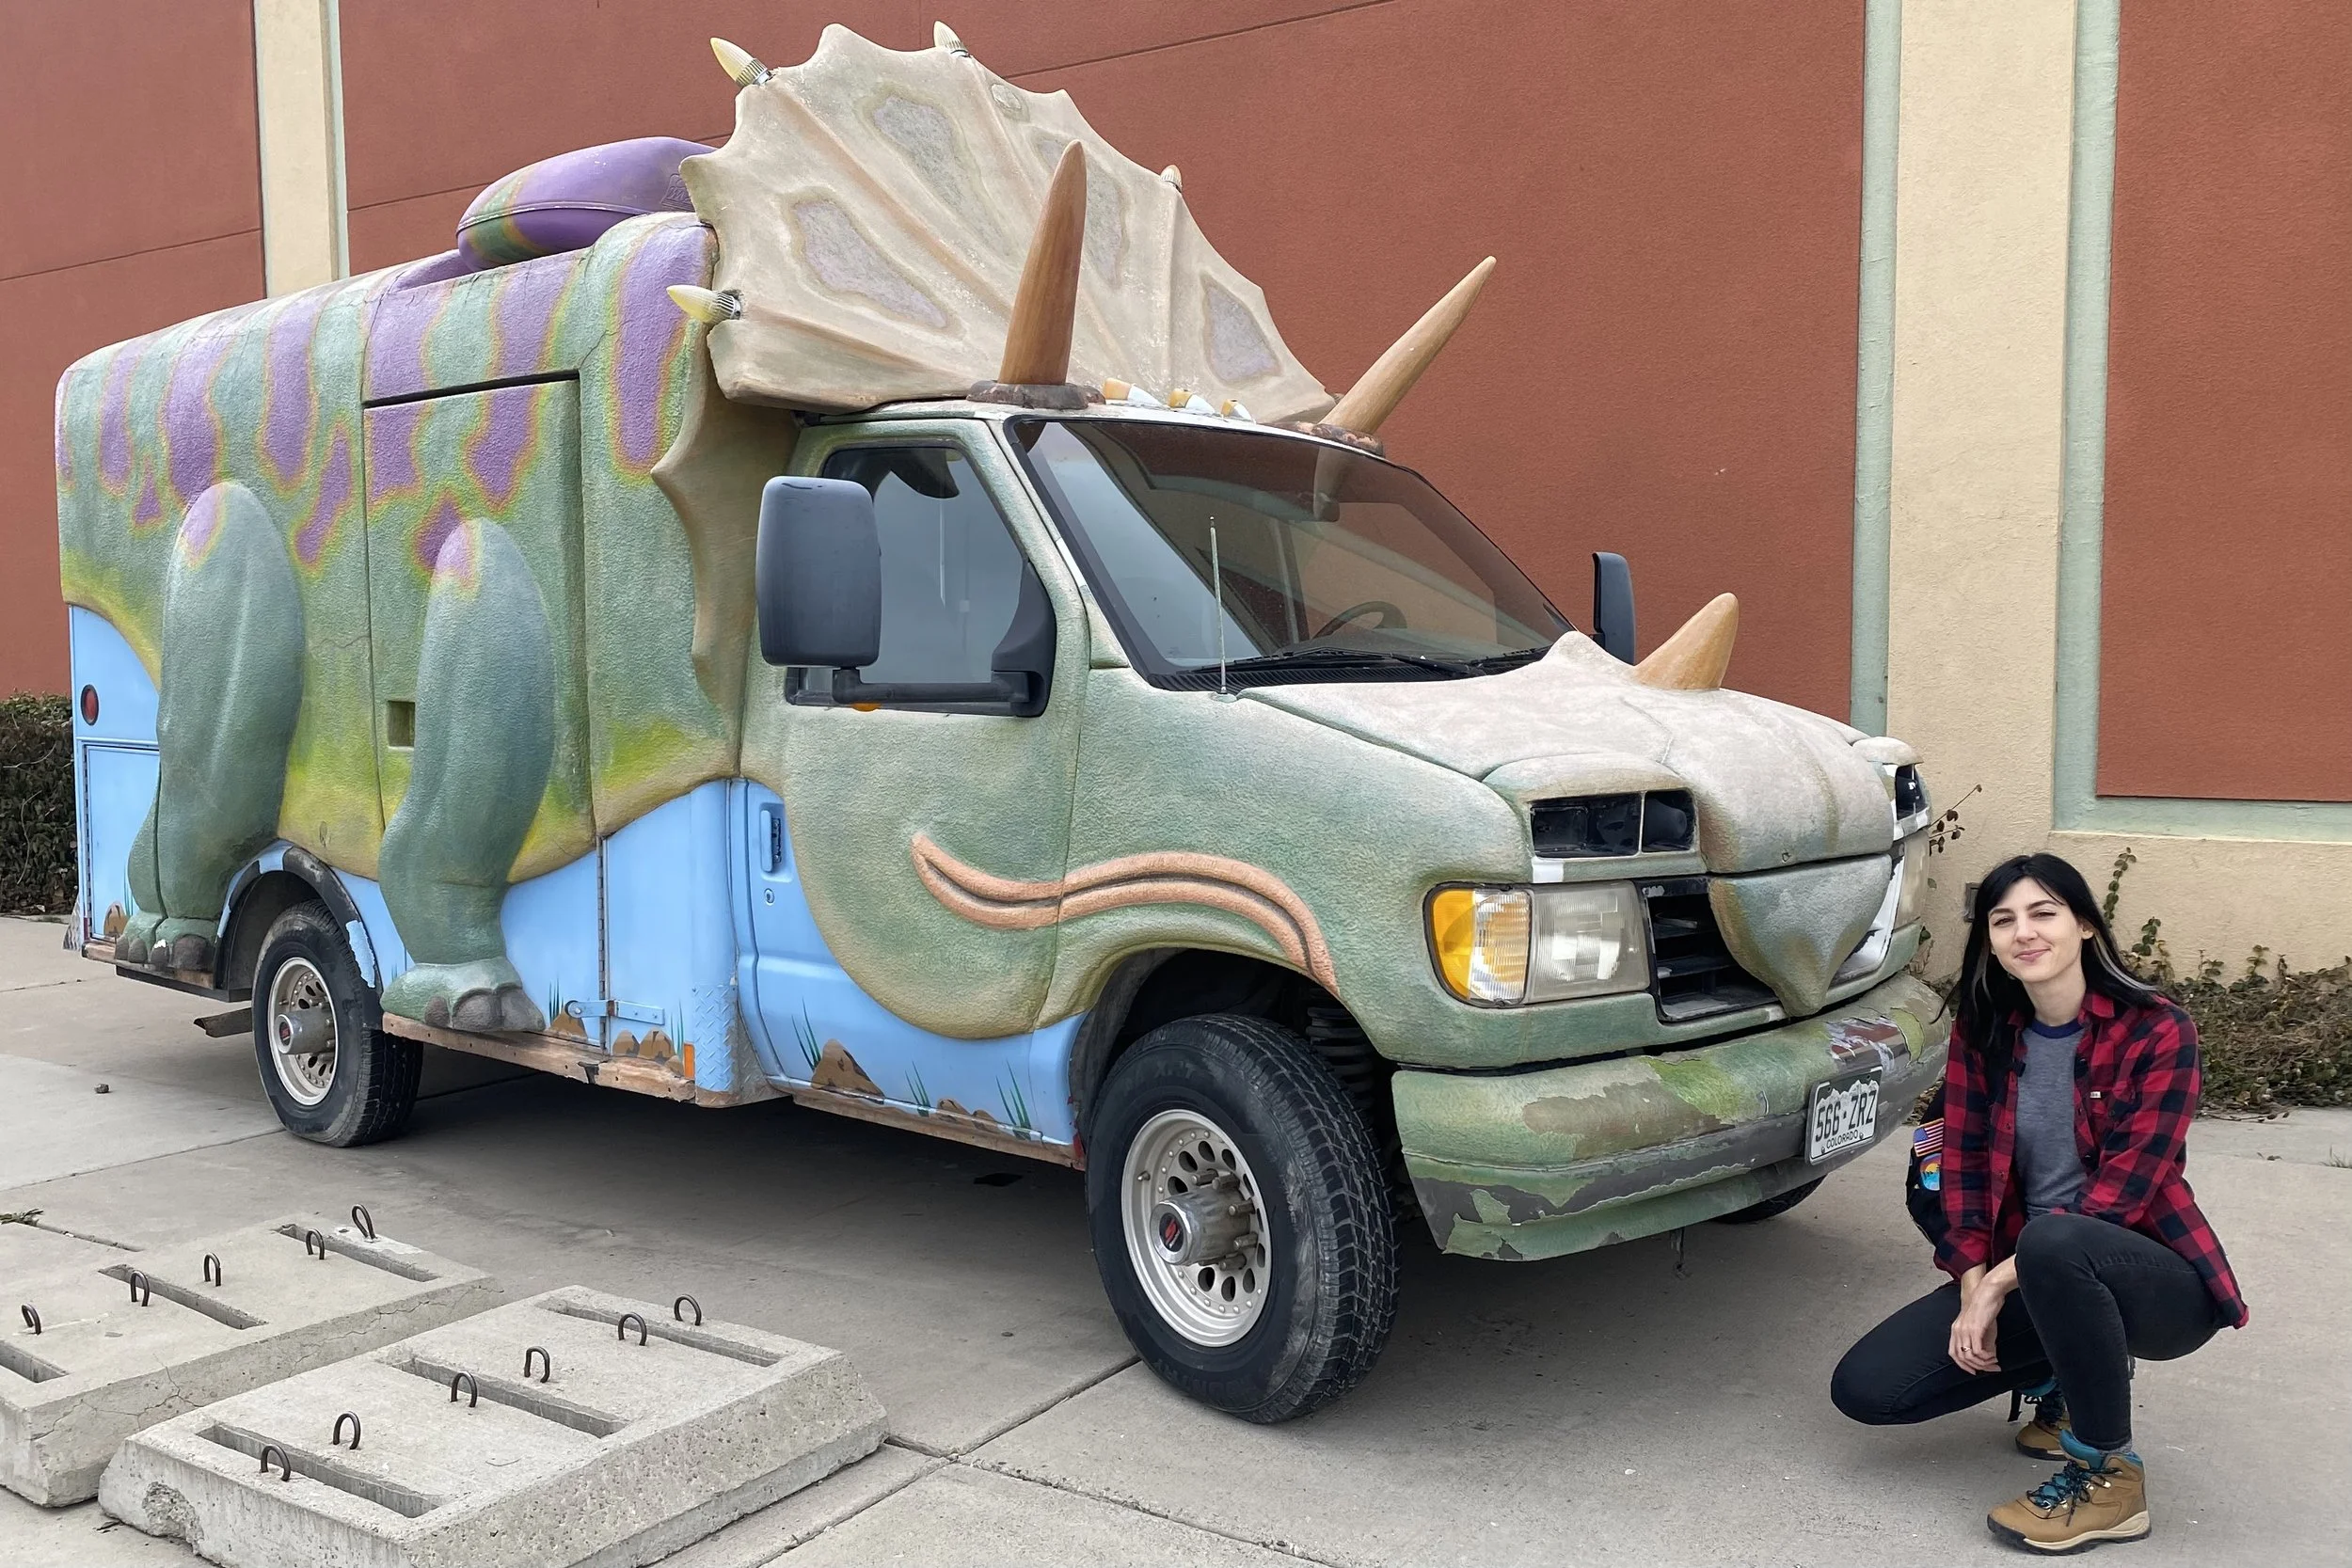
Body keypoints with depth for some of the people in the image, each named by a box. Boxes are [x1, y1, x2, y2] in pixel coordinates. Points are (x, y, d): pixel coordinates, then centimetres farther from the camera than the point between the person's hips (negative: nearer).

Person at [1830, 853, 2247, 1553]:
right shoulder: (1981, 1030, -1)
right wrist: (1975, 1284, -15)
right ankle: (2068, 1376, 13)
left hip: (2159, 1281, -5)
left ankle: (2110, 1475, -17)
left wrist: (1998, 1282, -23)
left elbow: (2120, 1192, -20)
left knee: (2054, 1242, -41)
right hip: (2028, 1279, 5)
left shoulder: (2158, 1031, -15)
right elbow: (1964, 1162, -1)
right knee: (1865, 1388, -11)